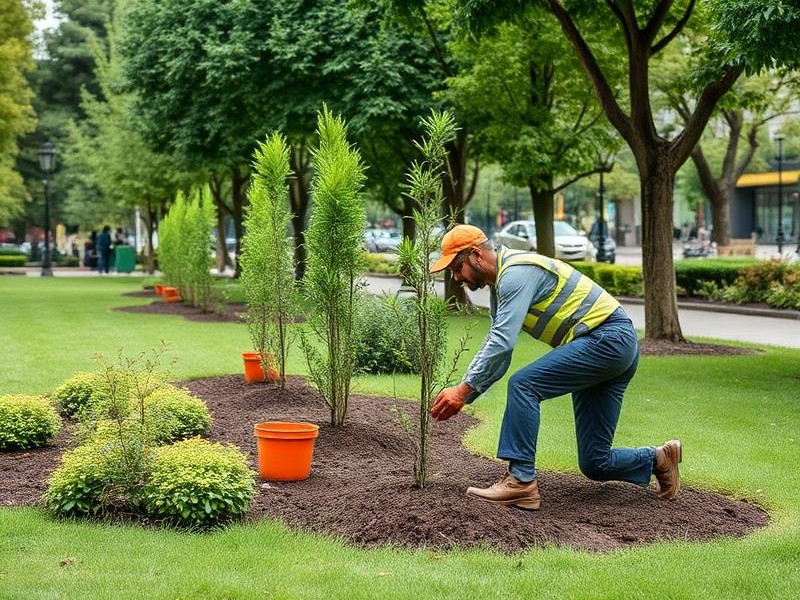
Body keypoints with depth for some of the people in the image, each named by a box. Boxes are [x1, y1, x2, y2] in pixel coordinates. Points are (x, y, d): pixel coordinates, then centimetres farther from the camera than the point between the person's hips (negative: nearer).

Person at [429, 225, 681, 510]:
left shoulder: (516, 272, -16)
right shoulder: (500, 285, 16)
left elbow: (502, 343, -25)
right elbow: (495, 351, 17)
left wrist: (463, 389, -23)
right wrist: (463, 393, 6)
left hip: (608, 339, -10)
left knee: (524, 384, -21)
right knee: (594, 463, 6)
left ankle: (520, 481, -21)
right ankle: (658, 459, 24)